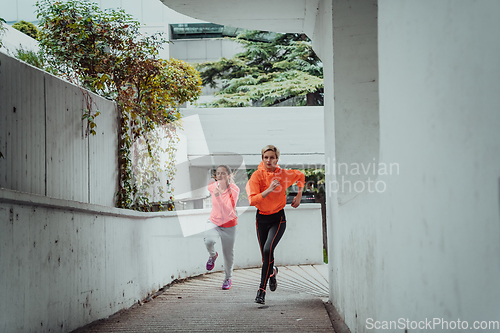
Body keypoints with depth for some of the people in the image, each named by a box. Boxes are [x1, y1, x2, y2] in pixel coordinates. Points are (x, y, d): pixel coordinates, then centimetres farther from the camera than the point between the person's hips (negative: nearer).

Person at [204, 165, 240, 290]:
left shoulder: (234, 190, -21)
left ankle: (228, 278, 36)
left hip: (229, 225, -2)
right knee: (209, 241, -30)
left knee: (228, 253, 9)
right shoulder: (212, 187, -10)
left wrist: (218, 197, -40)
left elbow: (228, 212, -33)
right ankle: (213, 255, 7)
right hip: (214, 222, 2)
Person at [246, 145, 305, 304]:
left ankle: (262, 289, -17)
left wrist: (299, 196, 10)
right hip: (262, 218, 1)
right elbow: (252, 200, -23)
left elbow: (301, 176, 15)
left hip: (278, 219, -1)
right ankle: (272, 271, 47)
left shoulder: (284, 174, -7)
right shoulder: (257, 176, -12)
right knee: (265, 256, 9)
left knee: (268, 249, -24)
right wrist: (269, 190, -32)